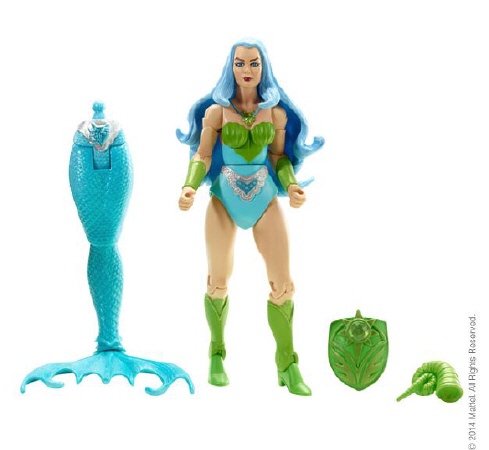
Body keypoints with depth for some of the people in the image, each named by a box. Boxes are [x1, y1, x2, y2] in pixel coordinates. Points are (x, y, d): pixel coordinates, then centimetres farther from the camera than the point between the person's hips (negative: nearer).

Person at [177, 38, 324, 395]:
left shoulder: (276, 111, 4)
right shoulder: (216, 110, 0)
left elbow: (280, 157, 6)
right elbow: (202, 155, -5)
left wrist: (291, 185, -12)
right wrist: (189, 187, -22)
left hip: (265, 200, 1)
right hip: (224, 200, -1)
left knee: (283, 283, -7)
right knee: (218, 282, 1)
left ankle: (288, 365, 2)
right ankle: (217, 354, 23)